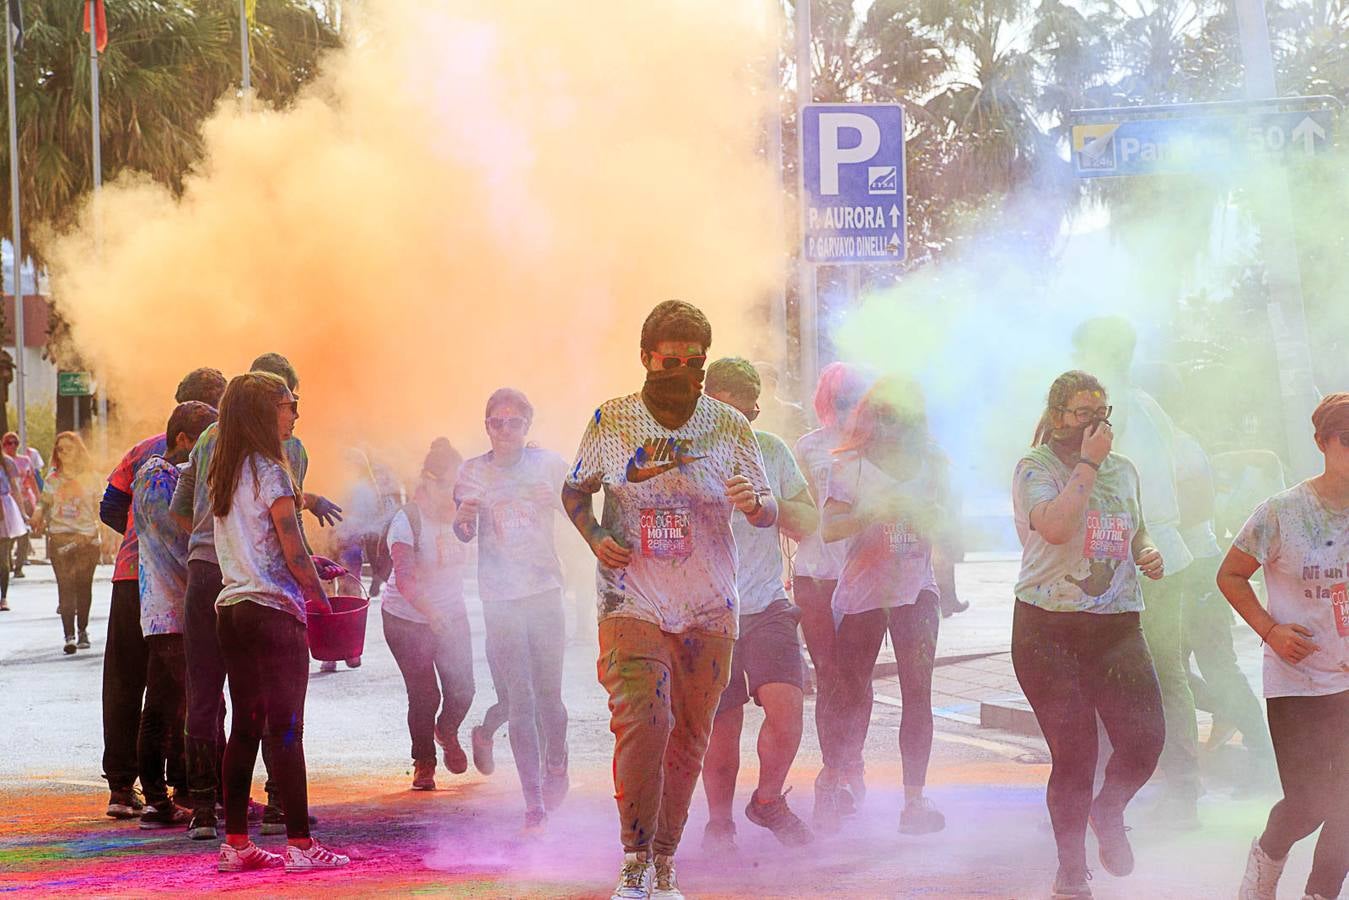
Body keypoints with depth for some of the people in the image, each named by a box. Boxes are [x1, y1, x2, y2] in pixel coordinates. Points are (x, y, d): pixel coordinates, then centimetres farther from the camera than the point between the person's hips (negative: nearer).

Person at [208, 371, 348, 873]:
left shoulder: (223, 474, 12)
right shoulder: (271, 473, -11)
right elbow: (294, 555, -12)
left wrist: (306, 565, 19)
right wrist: (319, 595, 1)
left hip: (231, 606, 8)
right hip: (274, 610, -8)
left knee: (244, 728, 10)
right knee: (286, 729, -6)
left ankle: (235, 844, 10)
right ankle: (300, 845, -5)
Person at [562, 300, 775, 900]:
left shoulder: (729, 427, 2)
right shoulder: (611, 422, 1)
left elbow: (770, 513, 6)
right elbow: (574, 492, 14)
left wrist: (756, 504, -19)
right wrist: (595, 538, -6)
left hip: (708, 610, 2)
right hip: (632, 600, -2)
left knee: (689, 739, 6)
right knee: (641, 720, -21)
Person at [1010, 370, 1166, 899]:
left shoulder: (1124, 471, 15)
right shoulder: (1035, 468, -3)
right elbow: (1056, 527, -22)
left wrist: (1151, 555, 8)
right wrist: (1088, 463, -16)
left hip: (1117, 627, 4)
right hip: (1049, 631, -4)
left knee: (1145, 739, -11)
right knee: (1073, 756, -4)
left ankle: (1108, 814, 23)